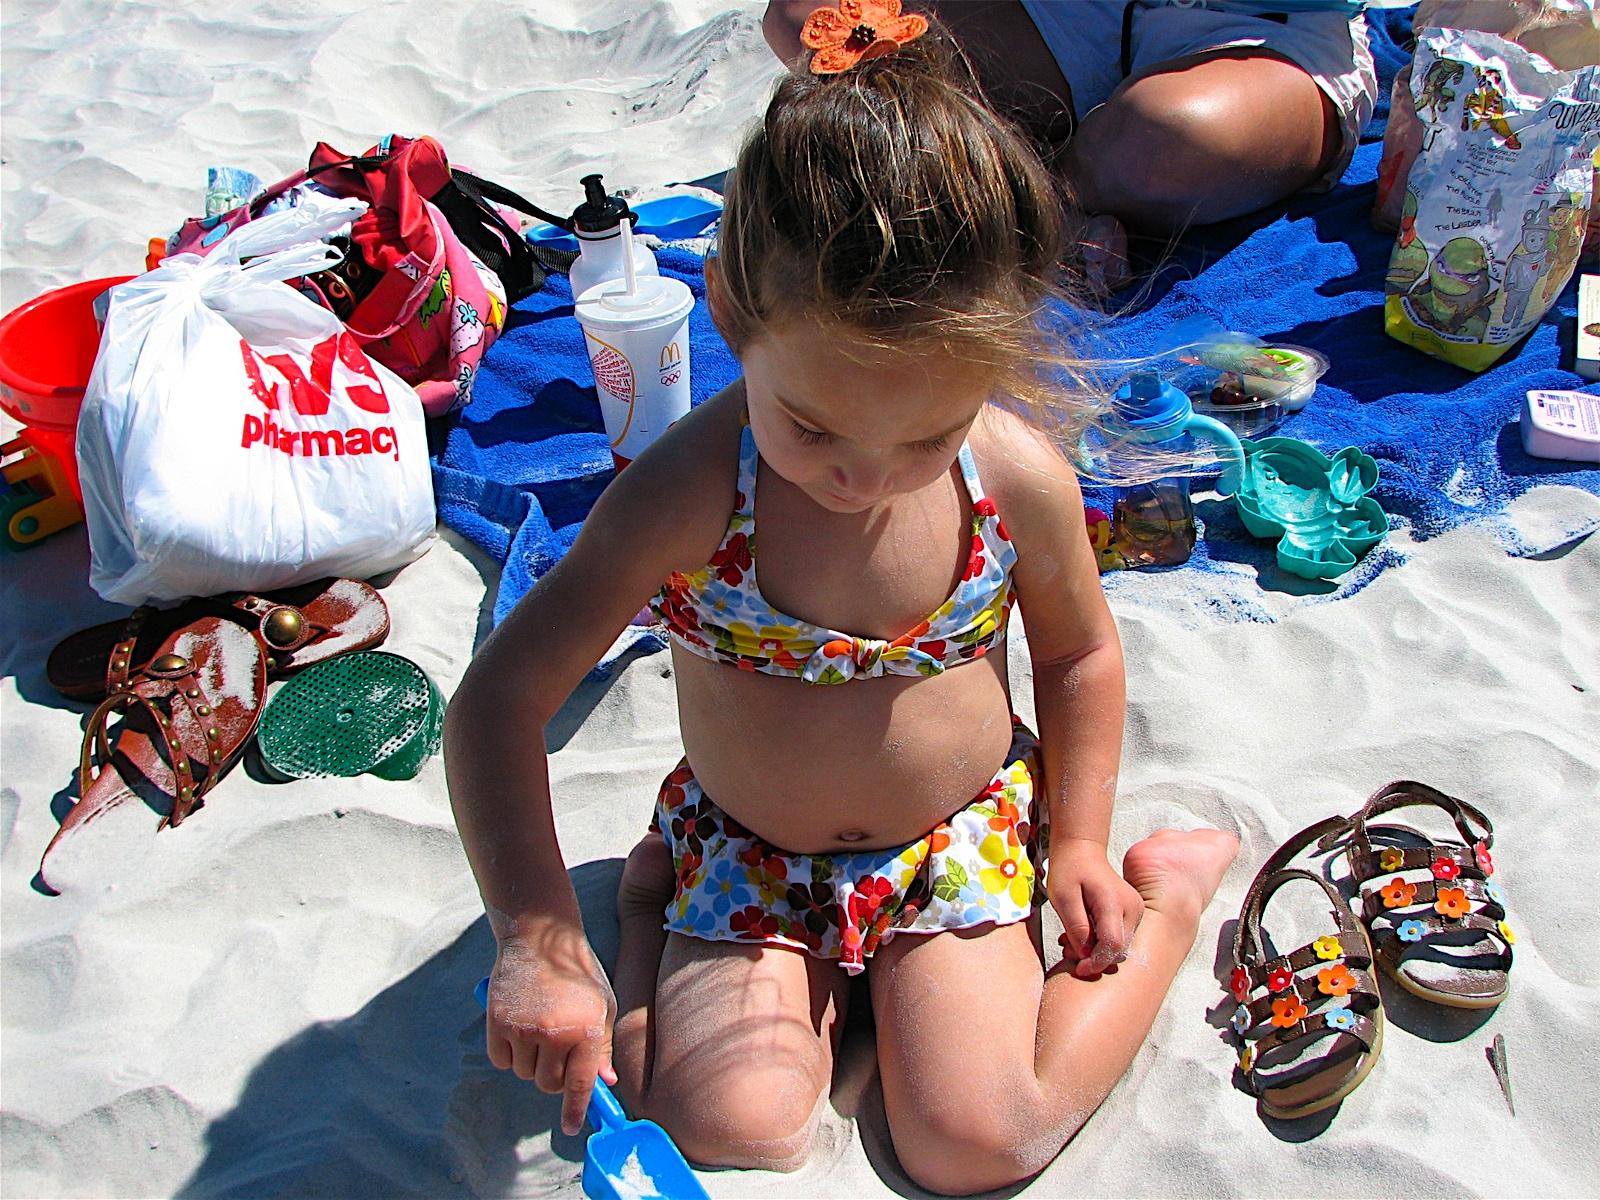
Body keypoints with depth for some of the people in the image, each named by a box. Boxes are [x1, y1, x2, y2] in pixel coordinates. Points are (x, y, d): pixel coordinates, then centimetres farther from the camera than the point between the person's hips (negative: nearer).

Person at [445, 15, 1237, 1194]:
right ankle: (657, 892, 11)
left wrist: (1077, 841, 2)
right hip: (747, 851, 0)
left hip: (964, 837, 1)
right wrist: (540, 942, -33)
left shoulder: (1021, 476, -19)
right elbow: (499, 701, -26)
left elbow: (1079, 651, 2)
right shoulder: (689, 494, -28)